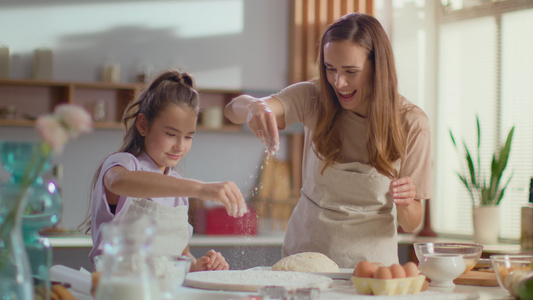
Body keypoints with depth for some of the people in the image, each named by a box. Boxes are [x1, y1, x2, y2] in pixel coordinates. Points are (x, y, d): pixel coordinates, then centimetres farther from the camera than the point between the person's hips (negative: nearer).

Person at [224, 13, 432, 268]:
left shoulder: (411, 124, -6)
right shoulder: (314, 99, -4)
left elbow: (411, 224, 0)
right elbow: (233, 110, -18)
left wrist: (406, 203, -22)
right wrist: (254, 106, -40)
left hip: (370, 262, -1)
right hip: (303, 254, 1)